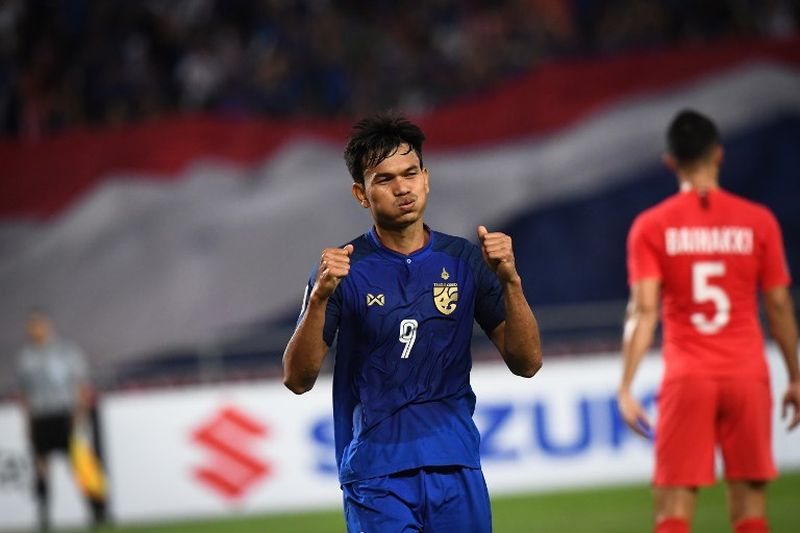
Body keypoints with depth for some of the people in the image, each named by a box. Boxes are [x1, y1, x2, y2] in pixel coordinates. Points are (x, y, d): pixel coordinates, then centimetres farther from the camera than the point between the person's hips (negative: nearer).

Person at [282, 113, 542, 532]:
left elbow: (526, 363, 3)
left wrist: (509, 281, -11)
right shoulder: (344, 270, -1)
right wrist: (319, 298, -21)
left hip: (457, 467, 3)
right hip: (375, 477, -3)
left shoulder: (464, 261, 7)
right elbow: (297, 379, -7)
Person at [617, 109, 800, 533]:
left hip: (686, 379, -1)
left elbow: (643, 311, -8)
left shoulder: (651, 227, 0)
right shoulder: (758, 221, 3)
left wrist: (625, 388, -9)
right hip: (748, 376, 1)